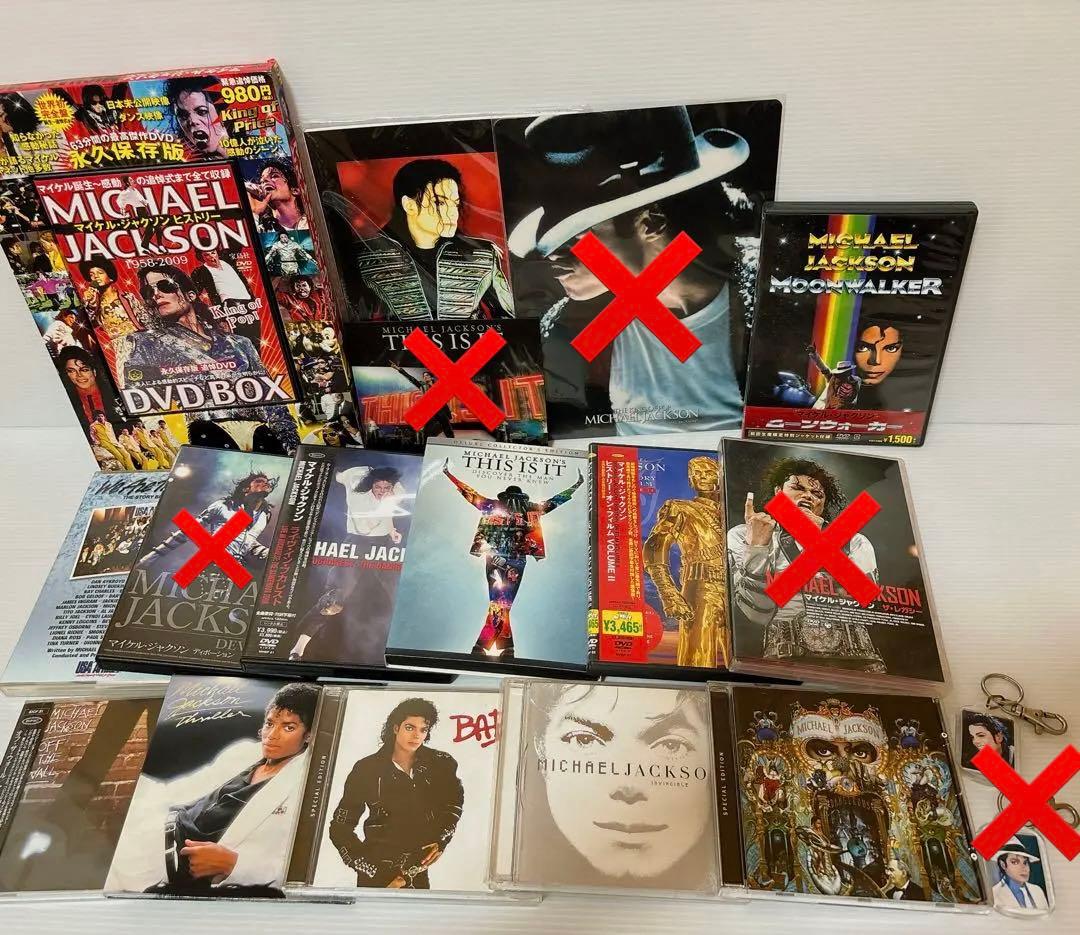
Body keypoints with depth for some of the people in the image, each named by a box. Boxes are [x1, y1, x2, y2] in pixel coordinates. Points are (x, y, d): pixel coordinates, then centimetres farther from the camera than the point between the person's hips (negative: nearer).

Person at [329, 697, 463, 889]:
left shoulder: (438, 764, -5)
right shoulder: (367, 769, -12)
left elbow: (454, 801, 15)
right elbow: (340, 828, -9)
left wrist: (441, 841, 3)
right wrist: (374, 872, -15)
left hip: (419, 874, 3)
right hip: (377, 875, -2)